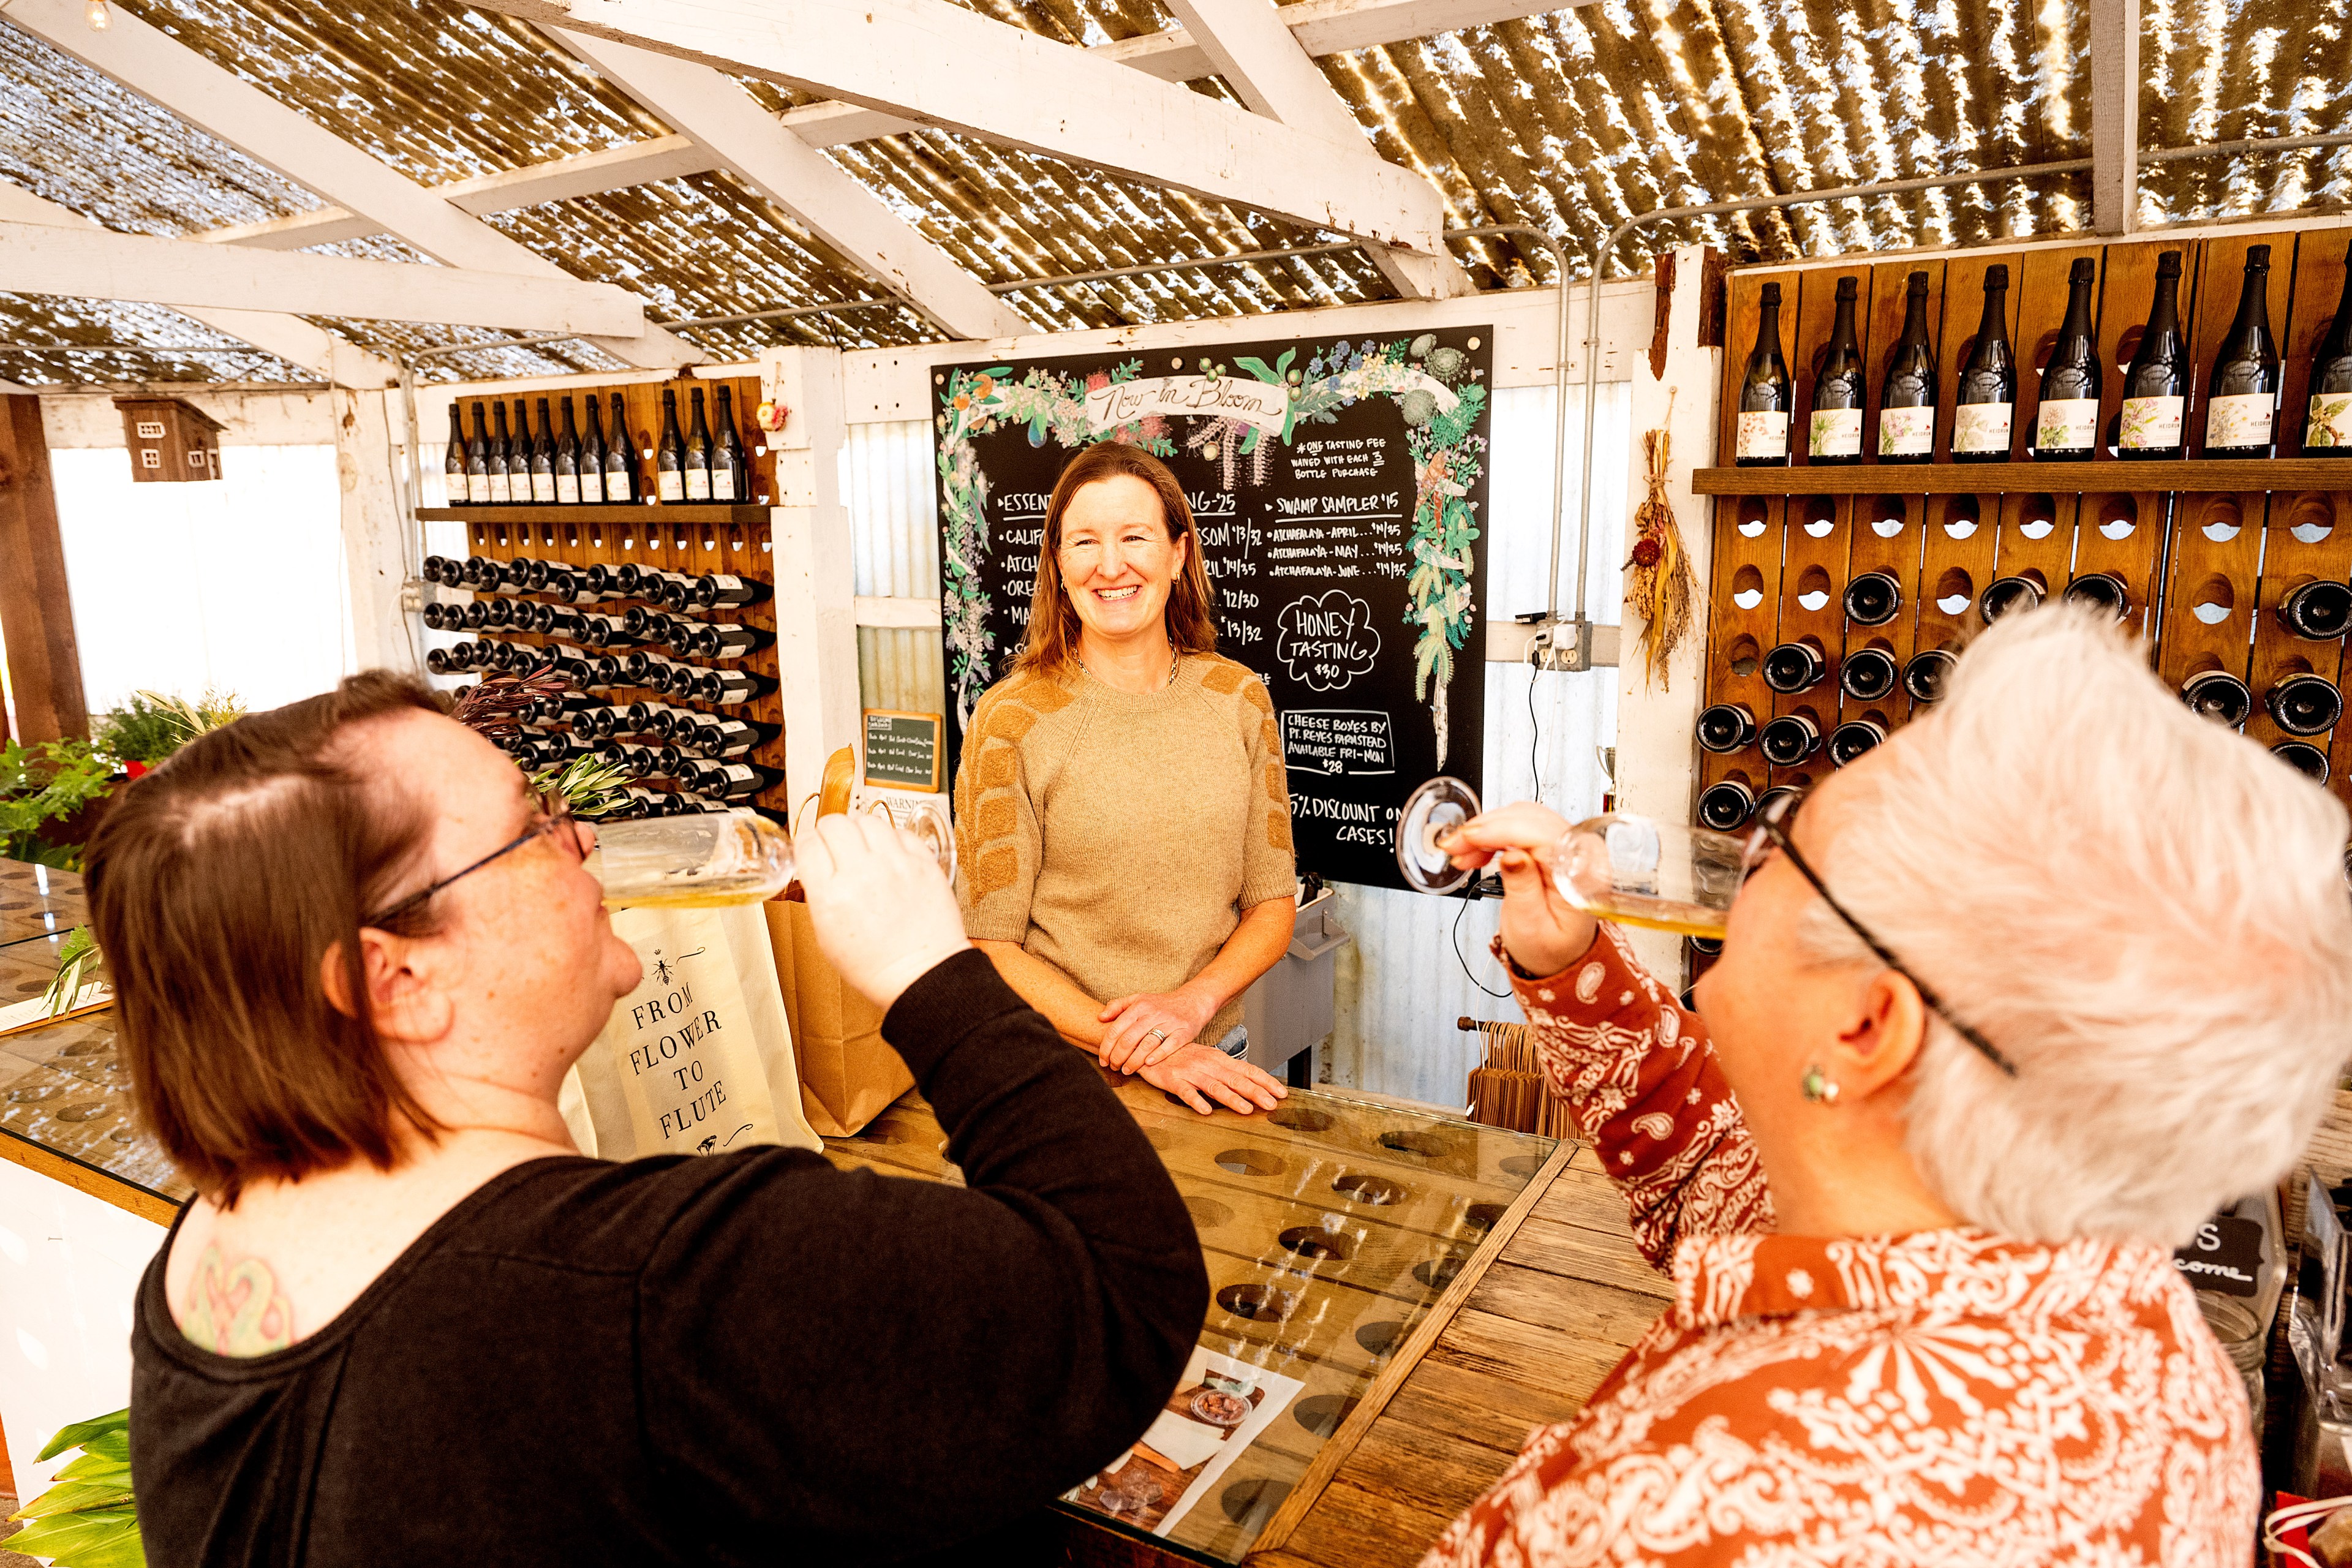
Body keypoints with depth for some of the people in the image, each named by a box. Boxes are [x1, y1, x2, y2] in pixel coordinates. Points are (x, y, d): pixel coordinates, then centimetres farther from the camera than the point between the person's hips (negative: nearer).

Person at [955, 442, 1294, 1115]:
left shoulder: (1239, 699, 2)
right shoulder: (1009, 720, -8)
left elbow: (1274, 903, 6)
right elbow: (990, 942, -7)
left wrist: (1193, 1000, -11)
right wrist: (1137, 1052, -16)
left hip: (1210, 1060, 1)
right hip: (1060, 1072, -1)